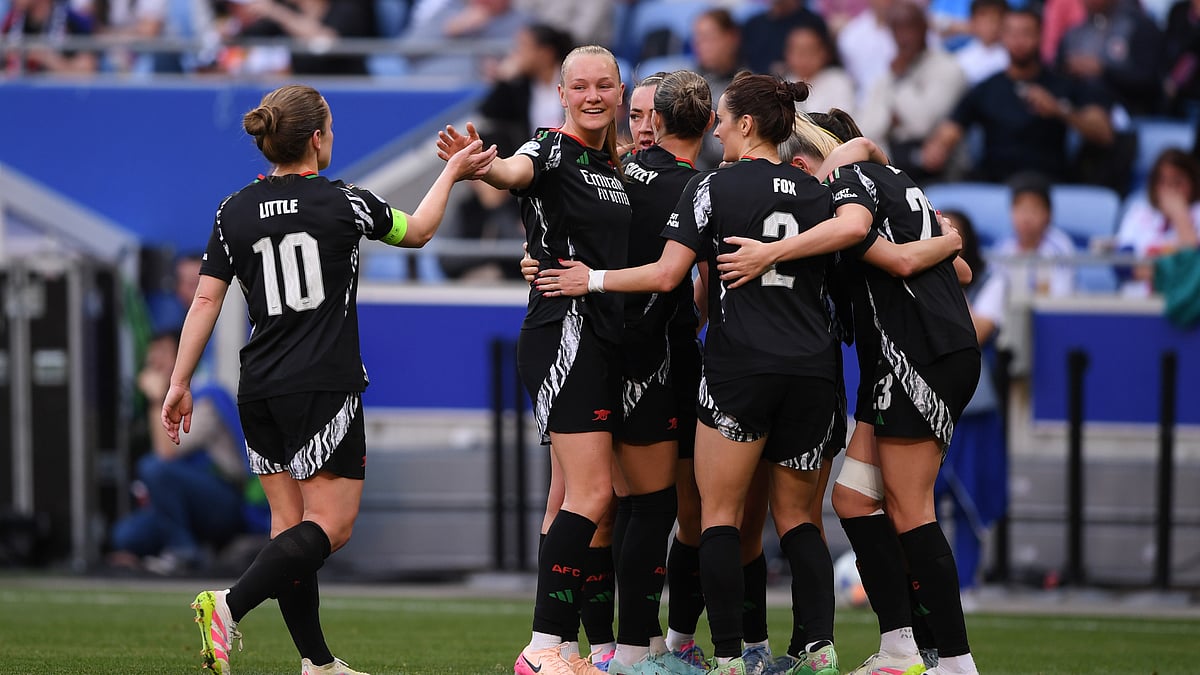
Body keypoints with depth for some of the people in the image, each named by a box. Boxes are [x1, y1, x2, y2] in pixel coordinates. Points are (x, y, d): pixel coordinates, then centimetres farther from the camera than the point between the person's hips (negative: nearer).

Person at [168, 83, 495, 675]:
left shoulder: (235, 211, 3)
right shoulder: (344, 202, -5)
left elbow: (205, 300, 1)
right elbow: (417, 230, 14)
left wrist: (179, 384, 7)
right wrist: (451, 173, 28)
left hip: (258, 392, 5)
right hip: (324, 385, -5)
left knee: (289, 521, 10)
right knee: (331, 522, -5)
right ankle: (229, 605, -24)